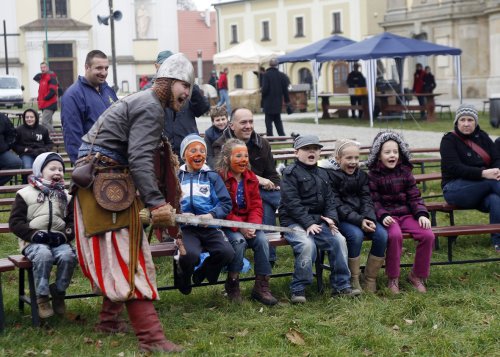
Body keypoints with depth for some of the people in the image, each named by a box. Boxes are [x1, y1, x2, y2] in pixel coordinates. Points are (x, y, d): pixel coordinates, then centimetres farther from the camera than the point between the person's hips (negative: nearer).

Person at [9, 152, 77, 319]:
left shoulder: (65, 196, 15)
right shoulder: (25, 194, 4)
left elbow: (73, 220, 12)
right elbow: (15, 222, -1)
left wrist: (65, 235, -9)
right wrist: (34, 234, -16)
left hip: (58, 241, 3)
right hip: (34, 242, -3)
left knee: (68, 255, -29)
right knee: (44, 255, -36)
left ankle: (58, 292, -6)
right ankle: (42, 297, -20)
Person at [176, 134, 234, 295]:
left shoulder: (212, 176, 13)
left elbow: (226, 203, 6)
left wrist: (212, 215, -13)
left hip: (210, 227, 2)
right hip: (185, 228, -2)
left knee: (227, 253, -26)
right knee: (190, 255, -34)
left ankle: (201, 274, 7)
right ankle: (183, 280, 3)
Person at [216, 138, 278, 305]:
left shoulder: (251, 178, 11)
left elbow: (256, 205, 7)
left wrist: (252, 224, -13)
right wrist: (240, 227, -22)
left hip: (248, 224, 5)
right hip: (227, 226, -5)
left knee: (262, 240, -23)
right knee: (239, 241, -33)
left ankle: (262, 286, -14)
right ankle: (232, 284, -13)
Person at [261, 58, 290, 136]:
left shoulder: (266, 75, -12)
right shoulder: (281, 75, 2)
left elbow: (265, 88, -15)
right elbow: (285, 89, 5)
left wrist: (263, 99, -1)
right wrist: (287, 100, 14)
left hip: (268, 102, -5)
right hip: (278, 102, 5)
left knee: (269, 120, 0)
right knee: (278, 120, 16)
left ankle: (269, 135, -5)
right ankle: (282, 135, 11)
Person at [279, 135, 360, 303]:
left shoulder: (322, 174, 18)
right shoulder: (290, 172, -4)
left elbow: (330, 199, 14)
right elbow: (292, 202, -13)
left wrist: (331, 217, -7)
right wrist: (308, 223, -21)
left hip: (318, 220, 6)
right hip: (294, 221, -6)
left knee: (339, 240, -15)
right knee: (307, 244, -32)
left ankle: (341, 285, -3)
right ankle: (298, 289, -19)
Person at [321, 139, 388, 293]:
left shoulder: (361, 175, 13)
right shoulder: (330, 175, -7)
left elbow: (366, 200, 6)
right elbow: (337, 205, -13)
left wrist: (369, 219, -14)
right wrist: (359, 220, -23)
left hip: (361, 216, 6)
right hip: (340, 218, -6)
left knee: (382, 235, -19)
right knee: (356, 234, -33)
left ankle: (370, 279, -5)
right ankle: (354, 279, -16)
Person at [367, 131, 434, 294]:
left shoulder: (405, 172, 10)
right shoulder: (373, 175, 0)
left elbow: (414, 196, 8)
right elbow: (374, 201, -4)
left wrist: (421, 214, -8)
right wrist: (383, 216, -23)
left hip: (407, 214, 4)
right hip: (387, 216, -4)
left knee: (428, 235, -21)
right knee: (395, 235, -36)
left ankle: (417, 275, -1)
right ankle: (393, 278, -17)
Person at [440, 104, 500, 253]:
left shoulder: (482, 136, 15)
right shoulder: (449, 140, -2)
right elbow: (454, 168, -15)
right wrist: (483, 173, -28)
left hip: (481, 189, 4)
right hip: (455, 189, -4)